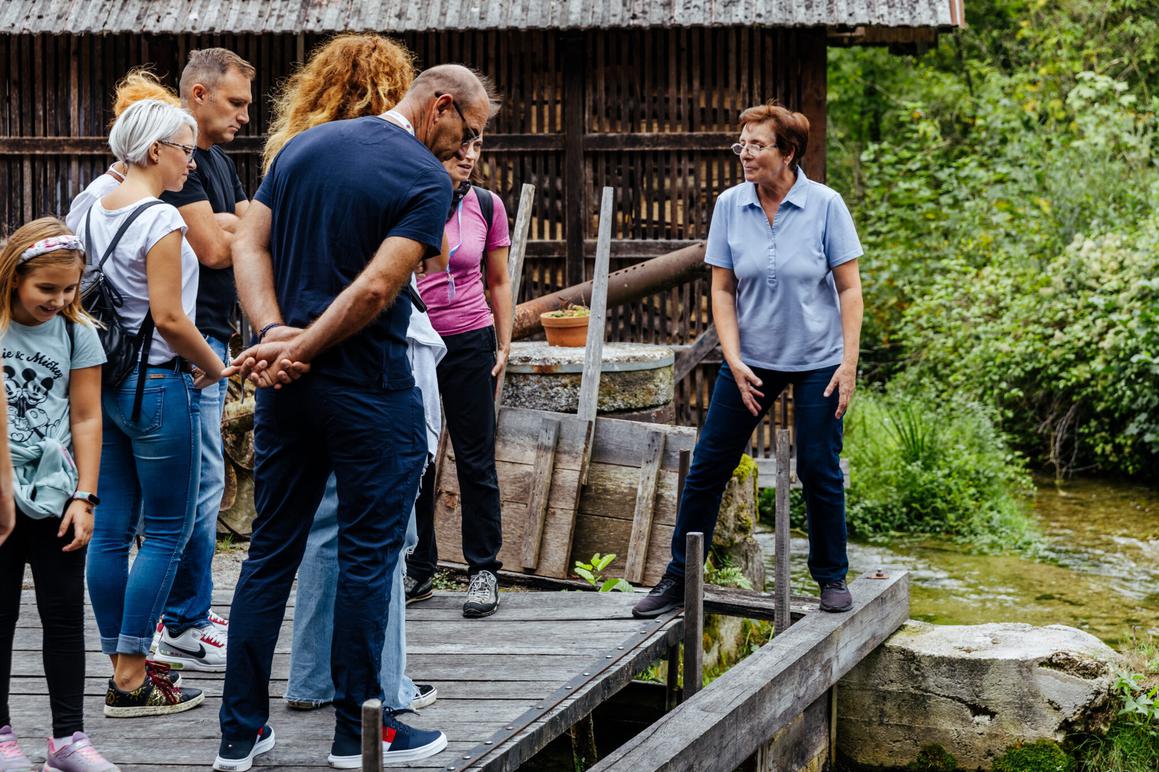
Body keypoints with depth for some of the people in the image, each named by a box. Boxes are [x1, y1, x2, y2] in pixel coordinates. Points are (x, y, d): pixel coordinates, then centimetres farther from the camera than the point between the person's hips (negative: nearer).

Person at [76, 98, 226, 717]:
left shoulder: (93, 212, 10)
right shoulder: (160, 219, -16)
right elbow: (168, 318, -19)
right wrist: (212, 365, -6)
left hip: (103, 380, 8)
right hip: (157, 384, -8)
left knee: (111, 529, 9)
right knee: (167, 532, -1)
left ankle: (122, 665, 16)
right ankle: (132, 681, 0)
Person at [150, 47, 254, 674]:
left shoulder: (217, 160, 19)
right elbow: (212, 249, -18)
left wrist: (226, 226, -9)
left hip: (209, 339, 10)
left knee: (197, 483, 13)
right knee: (200, 482, -7)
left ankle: (185, 616, 21)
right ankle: (184, 631, -1)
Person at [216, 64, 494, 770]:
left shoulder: (305, 145, 11)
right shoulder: (428, 178, -11)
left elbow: (249, 244, 3)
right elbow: (377, 289, -20)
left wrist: (275, 332, -9)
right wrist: (298, 352, -14)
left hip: (286, 389, 6)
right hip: (371, 392, -6)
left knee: (272, 551, 12)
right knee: (368, 557, 5)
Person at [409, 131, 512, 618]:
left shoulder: (486, 206, 1)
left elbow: (498, 282, 9)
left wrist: (504, 345, 5)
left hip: (469, 343, 0)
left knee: (475, 460, 1)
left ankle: (483, 570, 10)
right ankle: (418, 571, 17)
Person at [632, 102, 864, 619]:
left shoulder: (825, 205, -10)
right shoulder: (730, 205, -4)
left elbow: (849, 288, -6)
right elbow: (722, 290, 0)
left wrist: (849, 364, -11)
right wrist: (733, 361, -8)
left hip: (817, 361, -2)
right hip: (751, 358, 2)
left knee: (819, 470, 1)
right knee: (708, 465, 2)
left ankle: (832, 579, 20)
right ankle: (678, 578, 13)